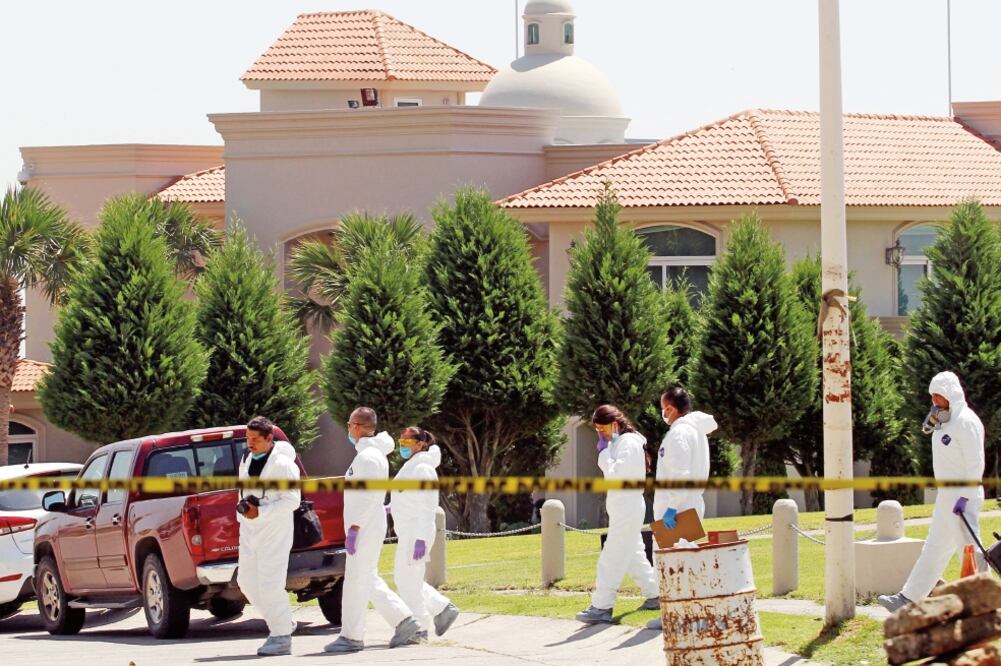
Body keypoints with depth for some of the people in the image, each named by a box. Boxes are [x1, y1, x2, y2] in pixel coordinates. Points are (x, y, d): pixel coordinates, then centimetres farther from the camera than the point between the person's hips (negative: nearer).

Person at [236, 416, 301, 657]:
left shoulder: (283, 465, -12)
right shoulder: (247, 461, 11)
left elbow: (292, 501, -15)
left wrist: (260, 512, -21)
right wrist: (243, 507, 7)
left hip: (274, 532, -8)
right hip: (249, 531, 8)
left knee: (270, 585, -9)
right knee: (247, 581, 9)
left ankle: (281, 637, 0)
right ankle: (284, 623, 24)